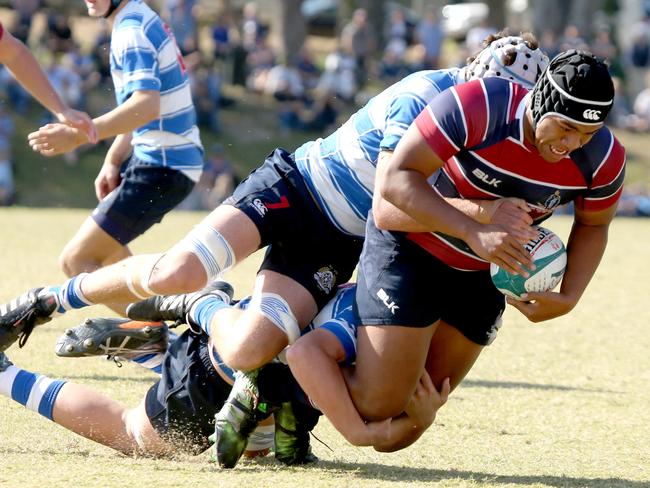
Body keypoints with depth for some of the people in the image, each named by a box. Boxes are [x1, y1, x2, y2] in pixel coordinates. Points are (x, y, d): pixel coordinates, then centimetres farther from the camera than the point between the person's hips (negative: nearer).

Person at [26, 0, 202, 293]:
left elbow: (146, 106, -32)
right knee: (106, 249, 29)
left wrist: (77, 135, -32)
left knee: (76, 260, -11)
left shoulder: (131, 31, -18)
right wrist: (112, 161, 8)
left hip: (163, 167, -10)